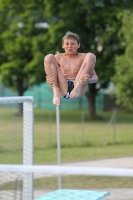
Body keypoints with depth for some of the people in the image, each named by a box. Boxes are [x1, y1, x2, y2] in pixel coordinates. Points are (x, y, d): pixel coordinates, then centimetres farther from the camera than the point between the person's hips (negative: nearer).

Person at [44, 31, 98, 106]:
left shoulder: (83, 57, 15)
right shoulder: (58, 57, 19)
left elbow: (95, 77, 8)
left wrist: (89, 80, -18)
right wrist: (49, 80, -10)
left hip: (79, 91, -1)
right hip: (63, 90, 1)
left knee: (90, 56, -11)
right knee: (49, 58, -9)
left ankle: (78, 87, -27)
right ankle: (56, 91, -22)